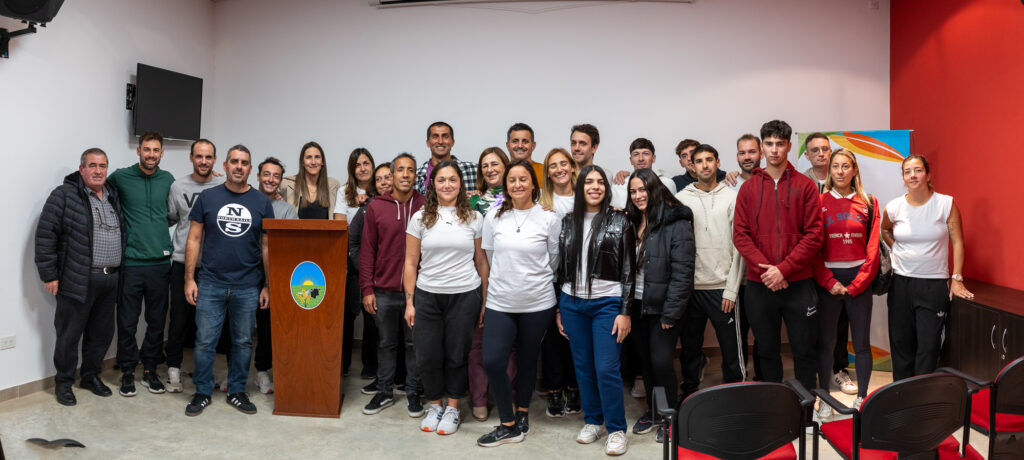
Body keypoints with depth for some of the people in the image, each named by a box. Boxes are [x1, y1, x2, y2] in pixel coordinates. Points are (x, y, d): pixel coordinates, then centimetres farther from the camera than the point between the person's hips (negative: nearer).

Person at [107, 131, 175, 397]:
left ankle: (150, 370, 23)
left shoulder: (168, 180, 9)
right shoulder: (121, 177, 0)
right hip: (131, 262, -2)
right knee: (127, 322, 4)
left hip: (160, 262, 2)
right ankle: (127, 372, 18)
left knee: (157, 321, 9)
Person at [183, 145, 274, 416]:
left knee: (243, 342, 9)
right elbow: (194, 239, 4)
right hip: (211, 284, -1)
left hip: (248, 287, 1)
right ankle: (202, 393, 19)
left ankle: (237, 391, 24)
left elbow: (267, 246, 6)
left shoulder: (262, 202, 4)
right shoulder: (207, 197, 3)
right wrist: (189, 279, -2)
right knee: (204, 341, 3)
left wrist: (268, 286, 2)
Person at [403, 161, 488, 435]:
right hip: (427, 296, 1)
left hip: (465, 296, -1)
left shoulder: (474, 218, 3)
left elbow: (481, 262, 5)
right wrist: (409, 302, 0)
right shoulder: (420, 218, 3)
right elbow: (411, 263, 4)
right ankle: (435, 406, 27)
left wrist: (485, 302, 2)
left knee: (457, 355, 7)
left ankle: (452, 408, 25)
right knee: (427, 356, 6)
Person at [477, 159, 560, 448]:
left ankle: (521, 412, 34)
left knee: (527, 360, 12)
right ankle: (509, 426, 8)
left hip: (537, 303, -1)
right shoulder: (493, 218, 2)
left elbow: (555, 260, 7)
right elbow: (490, 260, 11)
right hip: (500, 303, 1)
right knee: (492, 362, -9)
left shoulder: (548, 219, -3)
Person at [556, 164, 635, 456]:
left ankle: (616, 429, 10)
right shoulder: (568, 222, 8)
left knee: (606, 369, -6)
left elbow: (628, 269, -3)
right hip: (572, 304, 4)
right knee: (583, 366, 10)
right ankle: (593, 421, 27)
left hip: (607, 303, -3)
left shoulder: (619, 221, -1)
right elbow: (561, 267, 12)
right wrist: (559, 309, 9)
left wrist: (625, 311, -8)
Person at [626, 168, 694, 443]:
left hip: (663, 307, -6)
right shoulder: (632, 223, 9)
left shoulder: (676, 223, -12)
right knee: (645, 360, 14)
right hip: (638, 305, 6)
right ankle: (652, 410, 31)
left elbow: (682, 272, -16)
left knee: (661, 361, -4)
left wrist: (671, 313, -17)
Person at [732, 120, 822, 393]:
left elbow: (813, 235, -4)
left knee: (804, 351, 7)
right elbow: (740, 235, -1)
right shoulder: (748, 188, 6)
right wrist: (765, 268, -13)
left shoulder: (805, 186, 2)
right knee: (767, 352, 12)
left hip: (798, 283, -1)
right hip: (759, 285, 1)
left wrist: (783, 269, -13)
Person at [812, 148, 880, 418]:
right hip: (827, 281, -1)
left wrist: (856, 284, -7)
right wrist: (830, 283, -10)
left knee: (861, 342, 7)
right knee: (825, 342, 4)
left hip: (859, 281, 1)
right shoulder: (819, 202, 1)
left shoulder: (868, 204, 5)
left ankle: (862, 397, 21)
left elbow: (872, 248, 1)